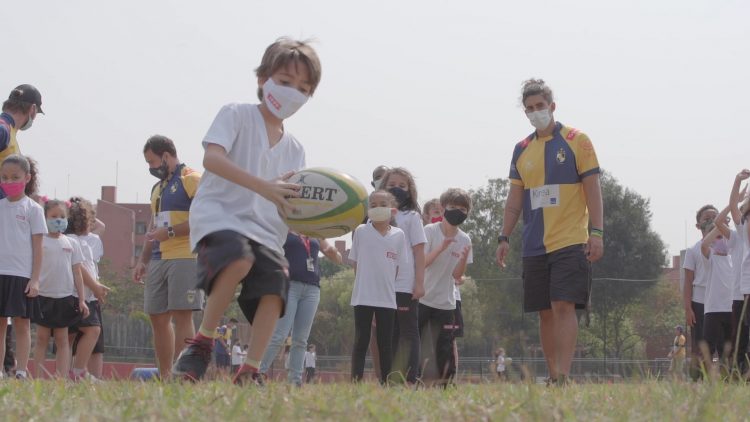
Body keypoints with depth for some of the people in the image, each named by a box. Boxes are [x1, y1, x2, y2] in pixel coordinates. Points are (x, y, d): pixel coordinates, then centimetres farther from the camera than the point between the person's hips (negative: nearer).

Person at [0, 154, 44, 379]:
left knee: (22, 323, -1)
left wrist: (35, 279, -8)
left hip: (22, 275, -4)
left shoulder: (32, 209, 1)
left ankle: (21, 371, -1)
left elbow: (37, 247, -2)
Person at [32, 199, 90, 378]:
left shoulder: (71, 244, 10)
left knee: (62, 339, 3)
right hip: (43, 295, -2)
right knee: (42, 337, 1)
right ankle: (38, 378, 1)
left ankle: (62, 377, 0)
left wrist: (81, 300, 6)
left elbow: (77, 273, 10)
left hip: (65, 296, 2)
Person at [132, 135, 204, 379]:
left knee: (181, 315, -11)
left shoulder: (192, 180, -4)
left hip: (184, 258, -8)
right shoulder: (158, 188, 23)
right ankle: (164, 377, 9)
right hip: (158, 260, 8)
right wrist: (142, 261, 20)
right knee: (157, 318, 5)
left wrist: (169, 232, -16)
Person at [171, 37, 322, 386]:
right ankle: (201, 344, -20)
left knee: (275, 287, -20)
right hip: (219, 215, -6)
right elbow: (212, 158, -15)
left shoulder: (295, 150, 21)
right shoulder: (236, 115, 3)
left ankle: (249, 372, -17)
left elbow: (291, 209, 15)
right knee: (239, 259, -36)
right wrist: (263, 187, -27)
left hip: (265, 230, 6)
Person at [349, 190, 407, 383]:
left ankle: (385, 382, 9)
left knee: (386, 343, 6)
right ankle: (356, 381, -2)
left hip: (387, 298, 2)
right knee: (361, 340, -1)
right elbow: (356, 262, 6)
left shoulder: (399, 235, 1)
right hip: (363, 297, -2)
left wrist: (388, 284, 4)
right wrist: (364, 283, 4)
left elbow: (400, 266, 8)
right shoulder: (361, 231, -2)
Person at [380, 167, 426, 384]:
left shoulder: (411, 217, 4)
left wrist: (419, 283, -9)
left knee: (408, 332, -2)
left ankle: (410, 380, -4)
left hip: (406, 287, -4)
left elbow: (419, 252, -1)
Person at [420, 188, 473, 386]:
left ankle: (446, 382, 8)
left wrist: (464, 258, -18)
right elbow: (420, 264, -14)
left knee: (445, 347, 2)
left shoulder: (464, 240, 2)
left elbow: (457, 275, 1)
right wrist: (441, 248, -26)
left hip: (446, 302, 3)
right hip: (423, 298, -3)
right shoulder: (430, 231, -7)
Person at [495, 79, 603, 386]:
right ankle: (553, 377, 13)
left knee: (563, 306, -15)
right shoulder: (522, 149, 13)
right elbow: (515, 198, 16)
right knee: (545, 312, 7)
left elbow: (592, 189, -4)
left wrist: (596, 233, -12)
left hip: (570, 242, -5)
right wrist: (504, 237, 8)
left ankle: (563, 377, -19)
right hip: (534, 244, 5)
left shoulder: (576, 141, -1)